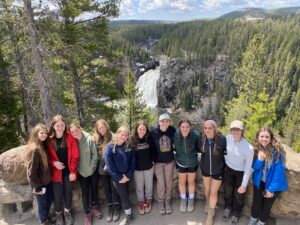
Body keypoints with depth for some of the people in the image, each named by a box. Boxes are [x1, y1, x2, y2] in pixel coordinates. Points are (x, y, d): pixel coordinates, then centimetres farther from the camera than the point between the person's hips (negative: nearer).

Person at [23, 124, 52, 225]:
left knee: (49, 200, 23)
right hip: (39, 183, -7)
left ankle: (46, 217, 46)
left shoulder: (43, 146, 1)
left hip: (47, 180, 7)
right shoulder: (33, 149, -25)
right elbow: (31, 171, -23)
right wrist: (37, 187, -18)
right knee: (42, 203, 13)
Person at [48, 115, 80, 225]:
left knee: (68, 192, 14)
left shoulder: (70, 137, -8)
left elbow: (75, 156, -7)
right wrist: (53, 163, -16)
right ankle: (58, 214, 32)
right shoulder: (49, 139, -6)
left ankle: (67, 212, 38)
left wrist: (73, 171, -10)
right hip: (56, 172, 0)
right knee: (58, 195, 5)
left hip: (68, 171, 0)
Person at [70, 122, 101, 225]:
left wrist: (91, 167, -13)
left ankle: (95, 207, 37)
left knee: (94, 189, 15)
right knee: (85, 192, 8)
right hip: (81, 172, 1)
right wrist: (77, 169, -5)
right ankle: (87, 212, 23)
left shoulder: (89, 139, -14)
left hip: (93, 170, -1)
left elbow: (95, 154, -12)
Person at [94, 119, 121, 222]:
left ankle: (116, 207, 27)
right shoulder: (96, 139, 2)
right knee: (107, 188, 15)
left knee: (114, 188, 8)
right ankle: (110, 207, 31)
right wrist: (103, 164, 3)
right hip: (103, 168, 4)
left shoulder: (113, 137, -13)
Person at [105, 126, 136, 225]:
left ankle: (128, 216, 26)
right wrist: (119, 177, -12)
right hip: (117, 177, -2)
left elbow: (132, 161, -1)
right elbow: (109, 164, -13)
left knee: (125, 196, 11)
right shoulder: (110, 147, -12)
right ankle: (129, 215, 30)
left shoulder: (129, 146, -2)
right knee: (124, 197, 8)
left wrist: (129, 175, -10)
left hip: (127, 176, 2)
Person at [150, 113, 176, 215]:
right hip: (158, 161, -2)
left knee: (169, 182, 13)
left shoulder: (173, 130, -13)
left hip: (170, 161, 2)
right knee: (161, 183, 4)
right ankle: (160, 202, 28)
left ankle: (168, 202, 34)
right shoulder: (153, 131, -18)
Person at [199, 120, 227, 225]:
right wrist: (204, 160, 1)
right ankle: (208, 202, 54)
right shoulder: (202, 139, -16)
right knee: (206, 189, 22)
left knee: (213, 192, 9)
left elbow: (226, 151, -9)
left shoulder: (222, 139, -27)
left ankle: (210, 215, 28)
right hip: (205, 168, 3)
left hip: (218, 170, -3)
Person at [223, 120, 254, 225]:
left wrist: (244, 185, -13)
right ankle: (228, 208, 52)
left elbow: (248, 168, -19)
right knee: (227, 191, 22)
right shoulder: (227, 138, -20)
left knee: (239, 194, 17)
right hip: (228, 169, 3)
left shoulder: (249, 148, -30)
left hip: (241, 172, -3)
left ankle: (236, 214, 46)